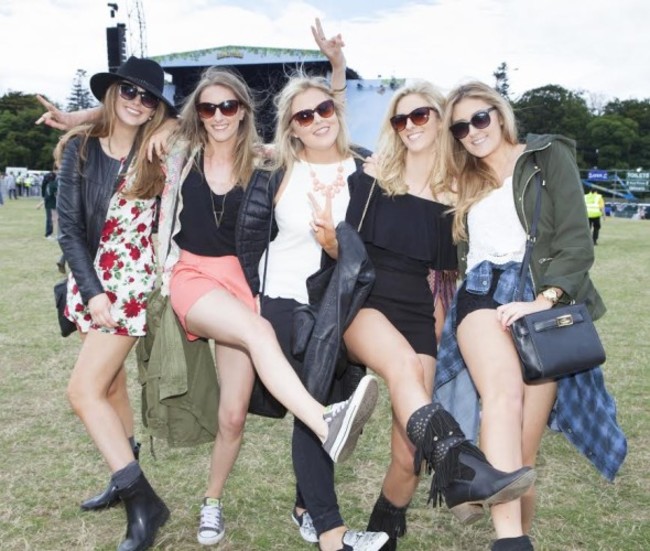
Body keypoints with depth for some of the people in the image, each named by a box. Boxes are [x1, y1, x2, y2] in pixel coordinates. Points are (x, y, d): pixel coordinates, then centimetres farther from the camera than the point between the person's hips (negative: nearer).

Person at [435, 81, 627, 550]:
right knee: (504, 392, -31)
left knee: (523, 449, -8)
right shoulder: (464, 182, 25)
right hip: (483, 294, 2)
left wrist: (541, 301, -14)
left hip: (543, 297, -1)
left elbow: (576, 242, -1)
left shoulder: (549, 157, 10)